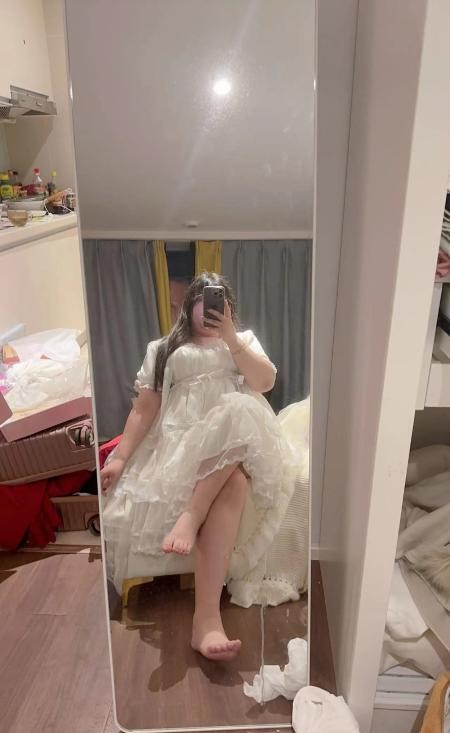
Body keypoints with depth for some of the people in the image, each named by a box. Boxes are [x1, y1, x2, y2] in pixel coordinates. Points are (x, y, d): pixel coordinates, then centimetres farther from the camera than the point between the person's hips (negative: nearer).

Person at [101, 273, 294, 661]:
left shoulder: (244, 340, 24)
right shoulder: (163, 349, 22)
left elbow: (266, 381, 3)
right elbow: (144, 408, 12)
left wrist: (229, 336, -3)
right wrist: (119, 457, -2)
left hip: (238, 439, 1)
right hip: (179, 440, -1)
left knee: (239, 410, -39)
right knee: (231, 484, -37)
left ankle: (192, 533, -41)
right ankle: (208, 618, -40)